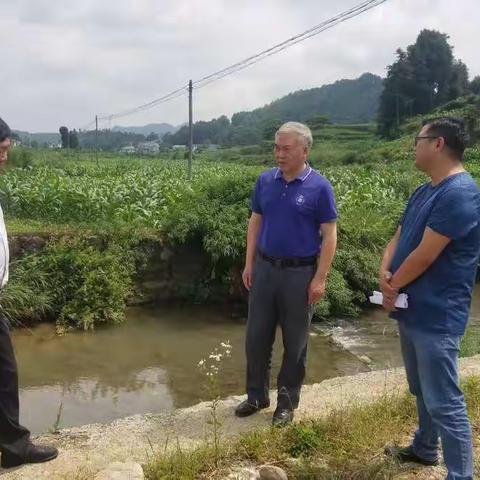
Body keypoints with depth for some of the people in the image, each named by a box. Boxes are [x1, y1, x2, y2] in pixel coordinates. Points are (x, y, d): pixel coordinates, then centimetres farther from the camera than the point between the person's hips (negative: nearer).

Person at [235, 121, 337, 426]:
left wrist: (320, 279, -13)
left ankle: (287, 402, 24)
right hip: (265, 268, 4)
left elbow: (329, 235, -9)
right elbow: (255, 222, 10)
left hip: (300, 273, -4)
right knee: (257, 336, 10)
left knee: (295, 341, 8)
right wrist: (249, 264, 6)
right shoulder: (265, 181, 3)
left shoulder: (320, 187, -10)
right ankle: (257, 395, 28)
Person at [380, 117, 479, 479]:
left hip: (436, 316, -10)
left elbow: (424, 255, -22)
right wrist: (385, 272, -7)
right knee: (423, 391, 24)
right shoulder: (424, 192, 12)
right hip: (414, 309, 10)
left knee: (445, 402, -3)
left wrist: (393, 288, -8)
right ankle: (424, 449, 42)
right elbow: (399, 238, 12)